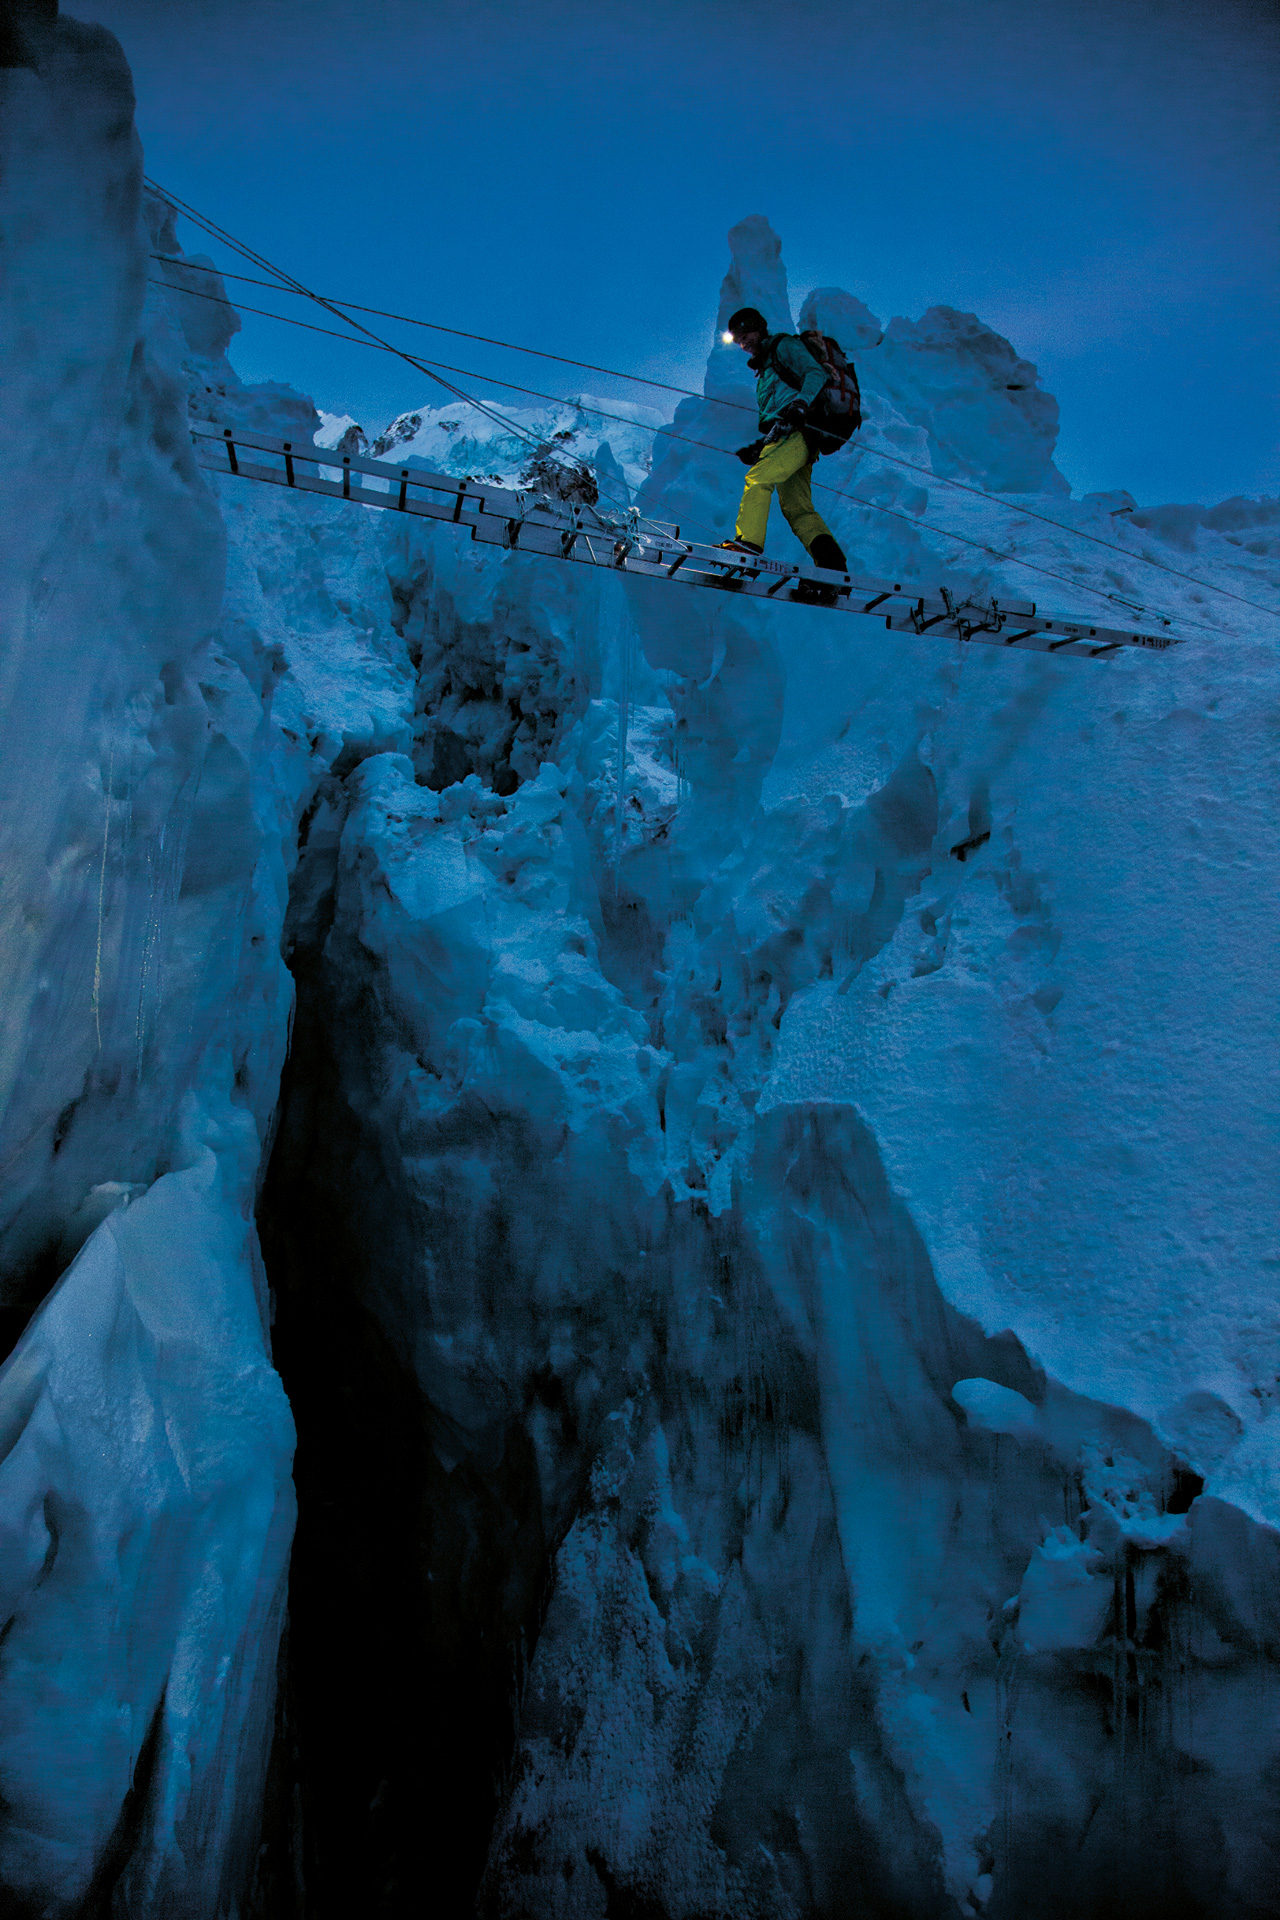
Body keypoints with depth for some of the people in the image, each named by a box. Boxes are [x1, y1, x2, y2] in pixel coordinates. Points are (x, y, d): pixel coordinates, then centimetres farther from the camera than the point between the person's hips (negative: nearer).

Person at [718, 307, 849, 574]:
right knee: (797, 507, -6)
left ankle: (748, 542, -32)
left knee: (757, 479, -23)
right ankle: (833, 563, -18)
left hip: (798, 432, -8)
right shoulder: (764, 368, 37)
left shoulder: (784, 345, 12)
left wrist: (800, 404, -24)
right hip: (786, 435, 8)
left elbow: (815, 374, -6)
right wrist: (759, 447, 16)